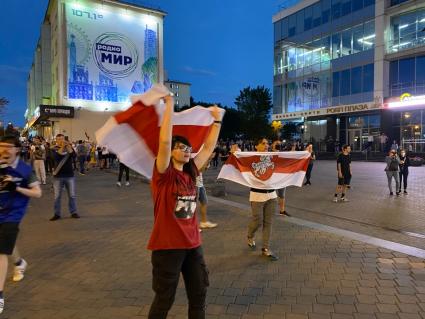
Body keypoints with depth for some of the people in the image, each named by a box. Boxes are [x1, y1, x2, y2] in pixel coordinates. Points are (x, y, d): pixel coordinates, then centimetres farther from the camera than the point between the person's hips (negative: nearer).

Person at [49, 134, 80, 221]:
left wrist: (68, 146, -27)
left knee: (72, 195, 6)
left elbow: (73, 155, -14)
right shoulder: (54, 149, 1)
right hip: (58, 176, -1)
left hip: (69, 175, 1)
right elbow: (56, 157, -19)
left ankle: (73, 212, 16)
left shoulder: (69, 147, 5)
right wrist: (62, 146, -28)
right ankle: (57, 214, 13)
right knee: (57, 196, 4)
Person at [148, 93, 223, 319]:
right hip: (167, 245, -6)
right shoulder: (164, 174, -13)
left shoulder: (190, 172, 4)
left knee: (199, 293, 19)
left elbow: (209, 147, 10)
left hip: (192, 243, 7)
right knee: (164, 299, 9)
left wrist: (217, 120, 10)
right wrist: (169, 105, -23)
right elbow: (165, 141, -26)